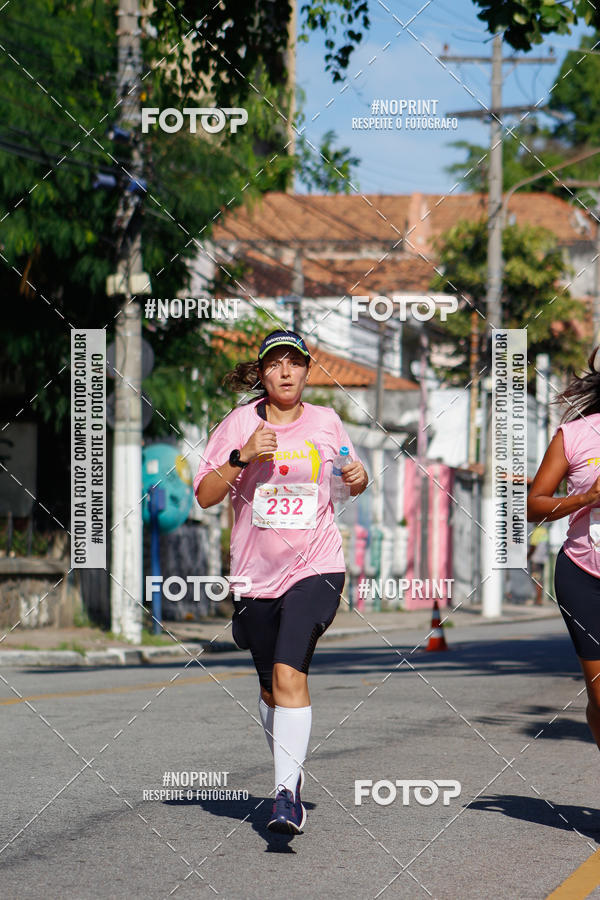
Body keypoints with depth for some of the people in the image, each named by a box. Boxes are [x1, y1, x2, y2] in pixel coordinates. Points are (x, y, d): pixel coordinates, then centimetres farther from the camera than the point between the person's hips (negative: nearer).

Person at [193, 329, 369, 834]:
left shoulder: (326, 422, 5)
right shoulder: (240, 423, 1)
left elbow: (352, 480, 21)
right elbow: (205, 496, -3)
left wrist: (359, 479, -2)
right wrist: (242, 456, -17)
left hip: (315, 568, -2)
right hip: (256, 574, 2)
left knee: (289, 672, -21)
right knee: (271, 687, 13)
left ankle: (287, 794, -24)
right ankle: (290, 770, 37)